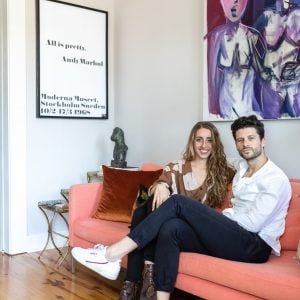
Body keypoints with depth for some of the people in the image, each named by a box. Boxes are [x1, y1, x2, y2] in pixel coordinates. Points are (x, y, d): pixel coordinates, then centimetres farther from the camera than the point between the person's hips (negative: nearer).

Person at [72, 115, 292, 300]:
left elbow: (253, 223, -13)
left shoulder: (275, 178, -5)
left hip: (256, 245, -8)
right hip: (237, 237, 8)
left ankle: (113, 254, -23)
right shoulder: (242, 168, 21)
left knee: (179, 202, -21)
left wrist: (223, 215, -1)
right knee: (171, 228, -22)